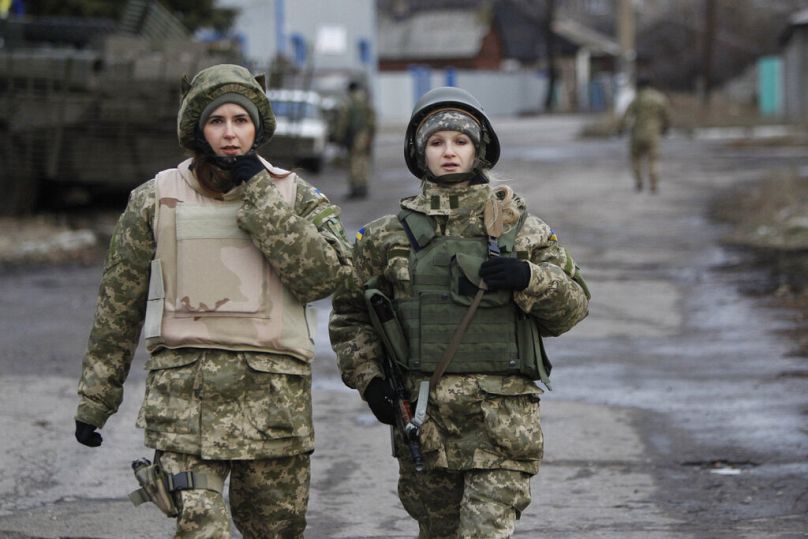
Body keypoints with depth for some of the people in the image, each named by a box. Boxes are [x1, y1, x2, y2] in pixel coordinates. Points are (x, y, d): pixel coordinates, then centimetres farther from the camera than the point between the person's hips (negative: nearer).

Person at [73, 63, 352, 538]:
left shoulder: (296, 197, 7)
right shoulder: (156, 200, 7)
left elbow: (323, 276, -11)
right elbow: (119, 307, 13)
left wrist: (261, 198, -11)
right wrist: (96, 399, 14)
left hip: (274, 395, 1)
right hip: (185, 391, -1)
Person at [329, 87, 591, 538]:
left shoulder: (521, 228, 7)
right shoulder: (390, 236, 8)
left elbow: (573, 305, 8)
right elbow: (351, 316, 15)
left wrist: (528, 278, -11)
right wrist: (368, 379, 1)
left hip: (502, 415, -2)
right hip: (423, 415, 2)